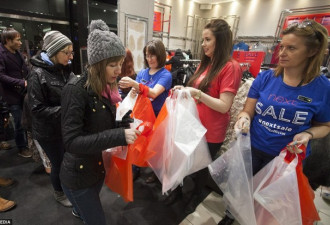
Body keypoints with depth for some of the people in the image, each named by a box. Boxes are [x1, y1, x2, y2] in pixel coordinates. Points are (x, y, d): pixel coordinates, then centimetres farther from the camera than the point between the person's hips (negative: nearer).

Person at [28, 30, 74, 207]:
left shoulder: (66, 70, 1)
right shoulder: (38, 74, -16)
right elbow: (37, 109, -19)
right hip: (50, 132, -5)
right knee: (59, 164, 12)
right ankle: (59, 193, 41)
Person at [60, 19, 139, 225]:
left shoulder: (105, 88, -3)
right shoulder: (76, 90, -25)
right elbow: (72, 142, -30)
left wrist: (125, 126, -12)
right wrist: (119, 136, -36)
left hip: (99, 166, 8)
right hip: (79, 174, -7)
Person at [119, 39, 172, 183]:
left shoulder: (165, 75, -12)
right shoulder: (142, 73, 4)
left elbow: (154, 93, -28)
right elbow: (135, 92, 1)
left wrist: (134, 84, -41)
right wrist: (133, 91, -23)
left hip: (157, 116, -4)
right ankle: (135, 169, 36)